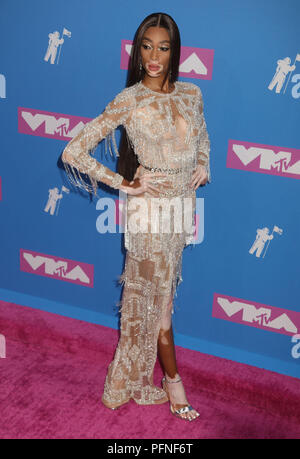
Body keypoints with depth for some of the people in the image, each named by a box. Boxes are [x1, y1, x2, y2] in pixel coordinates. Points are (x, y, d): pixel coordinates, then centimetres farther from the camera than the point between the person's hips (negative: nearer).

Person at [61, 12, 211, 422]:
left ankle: (131, 379, 32)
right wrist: (123, 184, -12)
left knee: (152, 295, 15)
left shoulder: (191, 94, 3)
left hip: (183, 205, 5)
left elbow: (203, 136, 24)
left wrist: (203, 165, 4)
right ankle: (173, 380, 24)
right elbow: (73, 152, -14)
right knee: (158, 298, 5)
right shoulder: (128, 102, -12)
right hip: (150, 209, -5)